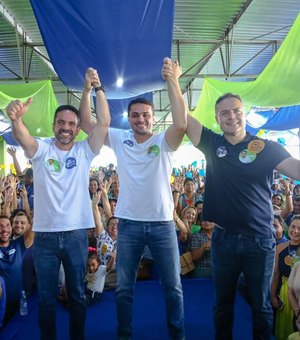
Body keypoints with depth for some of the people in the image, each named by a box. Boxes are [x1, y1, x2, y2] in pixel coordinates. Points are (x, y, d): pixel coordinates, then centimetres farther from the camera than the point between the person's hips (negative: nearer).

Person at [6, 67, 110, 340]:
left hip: (77, 233, 1)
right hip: (45, 235, 0)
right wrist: (16, 118, -44)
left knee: (78, 294, 16)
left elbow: (104, 122, -10)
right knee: (46, 297, 13)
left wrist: (97, 88, -16)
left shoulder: (84, 151, 1)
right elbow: (21, 136, -23)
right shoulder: (41, 149, -1)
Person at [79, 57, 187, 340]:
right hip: (128, 223, 2)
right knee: (123, 287, 15)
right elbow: (86, 123, 1)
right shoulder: (119, 139, 4)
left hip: (162, 223, -1)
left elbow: (181, 124, -25)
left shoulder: (164, 141, -4)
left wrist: (172, 81, -27)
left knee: (173, 287, 12)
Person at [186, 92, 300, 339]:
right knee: (223, 303, 18)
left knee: (261, 305, 16)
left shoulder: (267, 148, -3)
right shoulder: (212, 143, 2)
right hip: (224, 238, 1)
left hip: (260, 239, -1)